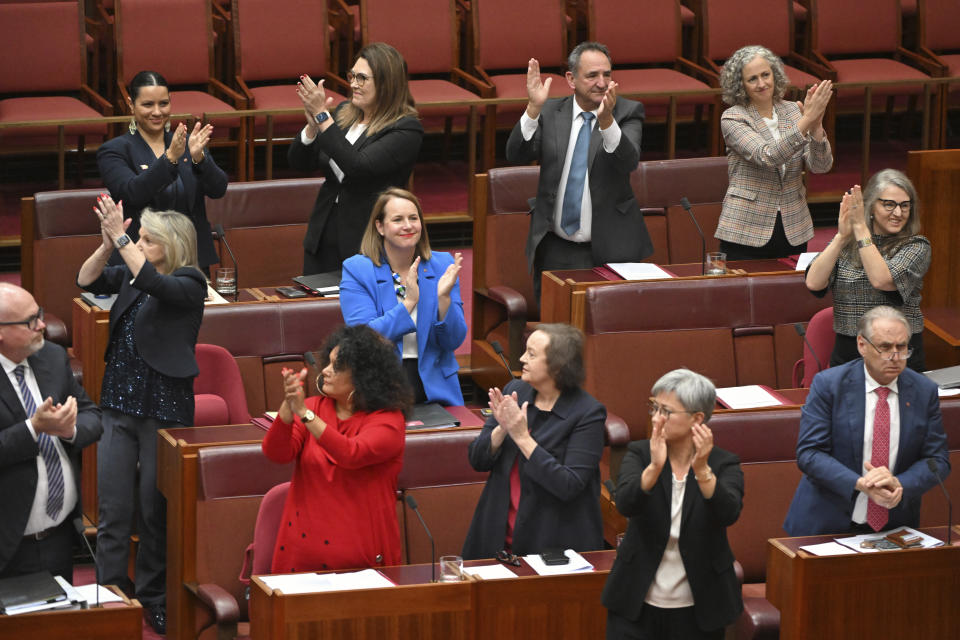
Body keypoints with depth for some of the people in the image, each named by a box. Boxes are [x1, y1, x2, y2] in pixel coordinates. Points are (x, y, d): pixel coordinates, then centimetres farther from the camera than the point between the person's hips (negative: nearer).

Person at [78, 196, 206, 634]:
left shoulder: (189, 284, -7)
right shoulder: (130, 276, 11)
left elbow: (154, 284, -25)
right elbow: (87, 281, 1)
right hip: (119, 403, 5)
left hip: (164, 406, -5)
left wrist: (121, 238, -27)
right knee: (112, 509, 1)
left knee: (156, 509, 3)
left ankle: (153, 598, 16)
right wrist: (109, 244, -14)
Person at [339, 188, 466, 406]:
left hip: (434, 390, 2)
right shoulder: (356, 271, 1)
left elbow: (454, 341, 4)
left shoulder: (442, 265, 9)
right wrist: (409, 302, -18)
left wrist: (443, 297, -13)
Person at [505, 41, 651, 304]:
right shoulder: (550, 113, 5)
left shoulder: (627, 112, 0)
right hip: (556, 251, 2)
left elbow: (628, 161, -18)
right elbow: (516, 155, -9)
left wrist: (606, 120, -35)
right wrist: (534, 108, -22)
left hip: (610, 250, -2)